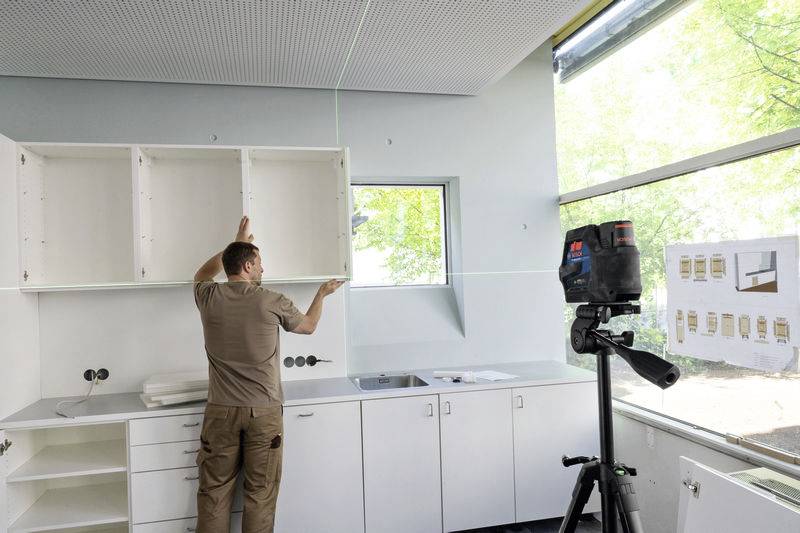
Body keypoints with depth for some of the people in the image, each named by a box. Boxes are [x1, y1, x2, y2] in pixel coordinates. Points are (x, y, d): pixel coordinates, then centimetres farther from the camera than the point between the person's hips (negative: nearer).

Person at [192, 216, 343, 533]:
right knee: (260, 494, 8)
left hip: (221, 411, 2)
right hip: (264, 411, -2)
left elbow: (201, 275, 25)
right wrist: (323, 293, 29)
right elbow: (308, 326, 13)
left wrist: (237, 244, 29)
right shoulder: (273, 302, -7)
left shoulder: (209, 298, -1)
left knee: (214, 491, 11)